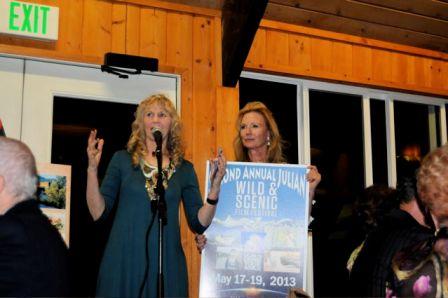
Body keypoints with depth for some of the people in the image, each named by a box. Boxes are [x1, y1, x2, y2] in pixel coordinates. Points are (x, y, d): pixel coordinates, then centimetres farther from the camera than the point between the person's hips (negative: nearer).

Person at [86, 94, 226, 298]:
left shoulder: (184, 169, 6)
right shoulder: (123, 159, 3)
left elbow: (199, 223, 3)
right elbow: (98, 212, -2)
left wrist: (215, 186, -9)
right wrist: (92, 168, -12)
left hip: (166, 265, 1)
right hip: (123, 262, -1)